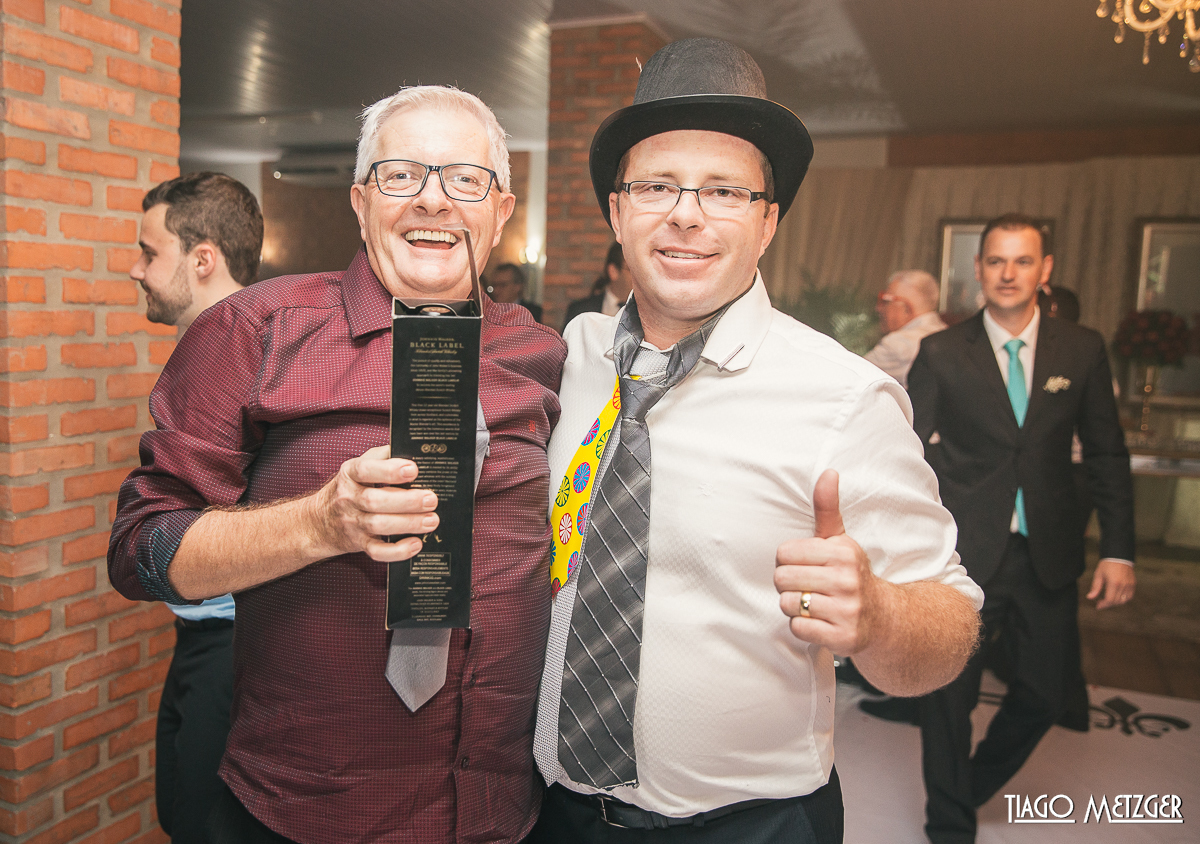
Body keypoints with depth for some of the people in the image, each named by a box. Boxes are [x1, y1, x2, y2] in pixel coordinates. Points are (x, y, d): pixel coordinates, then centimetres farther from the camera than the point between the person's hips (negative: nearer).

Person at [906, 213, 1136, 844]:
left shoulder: (1083, 350, 4)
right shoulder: (941, 353, -3)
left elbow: (1107, 454, 6)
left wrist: (1118, 550, 1)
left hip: (1048, 555, 3)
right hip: (964, 553, -3)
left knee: (1046, 691, 13)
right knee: (950, 695, 5)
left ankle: (973, 786, 41)